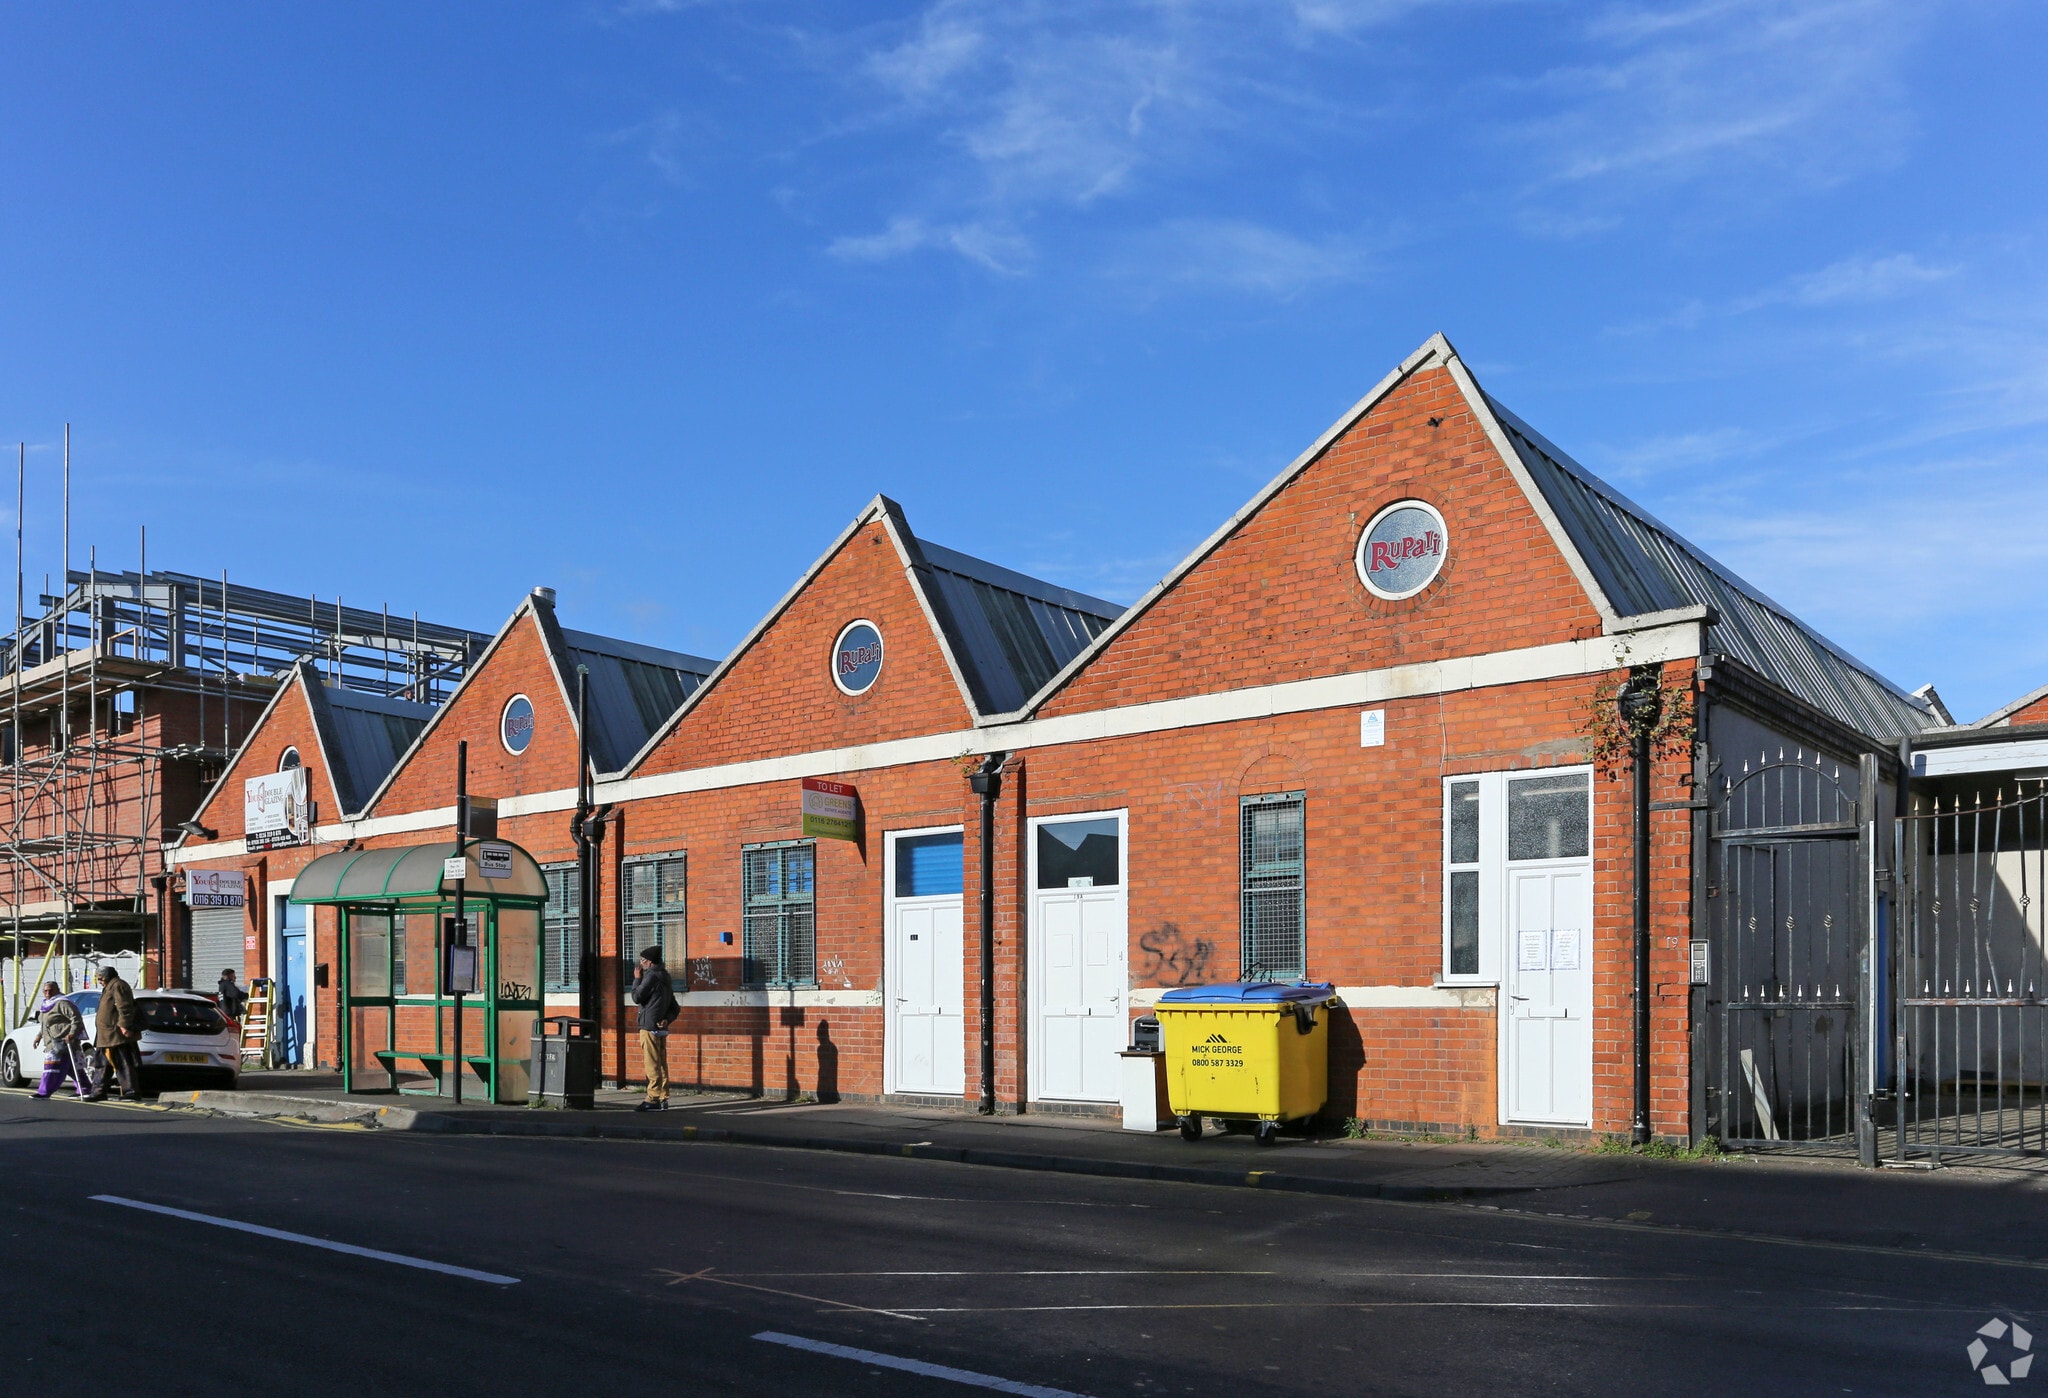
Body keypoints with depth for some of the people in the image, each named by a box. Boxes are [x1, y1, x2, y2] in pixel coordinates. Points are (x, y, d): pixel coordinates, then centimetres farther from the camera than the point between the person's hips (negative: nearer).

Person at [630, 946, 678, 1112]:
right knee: (661, 1064, 9)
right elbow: (675, 1008, 19)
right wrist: (667, 1019, 3)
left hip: (650, 1028, -9)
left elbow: (636, 997, -9)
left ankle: (653, 1100, -9)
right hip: (661, 1028, 9)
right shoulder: (665, 978, 19)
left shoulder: (651, 976, -10)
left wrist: (637, 979, 3)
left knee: (652, 1065, -8)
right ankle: (663, 1100, 11)